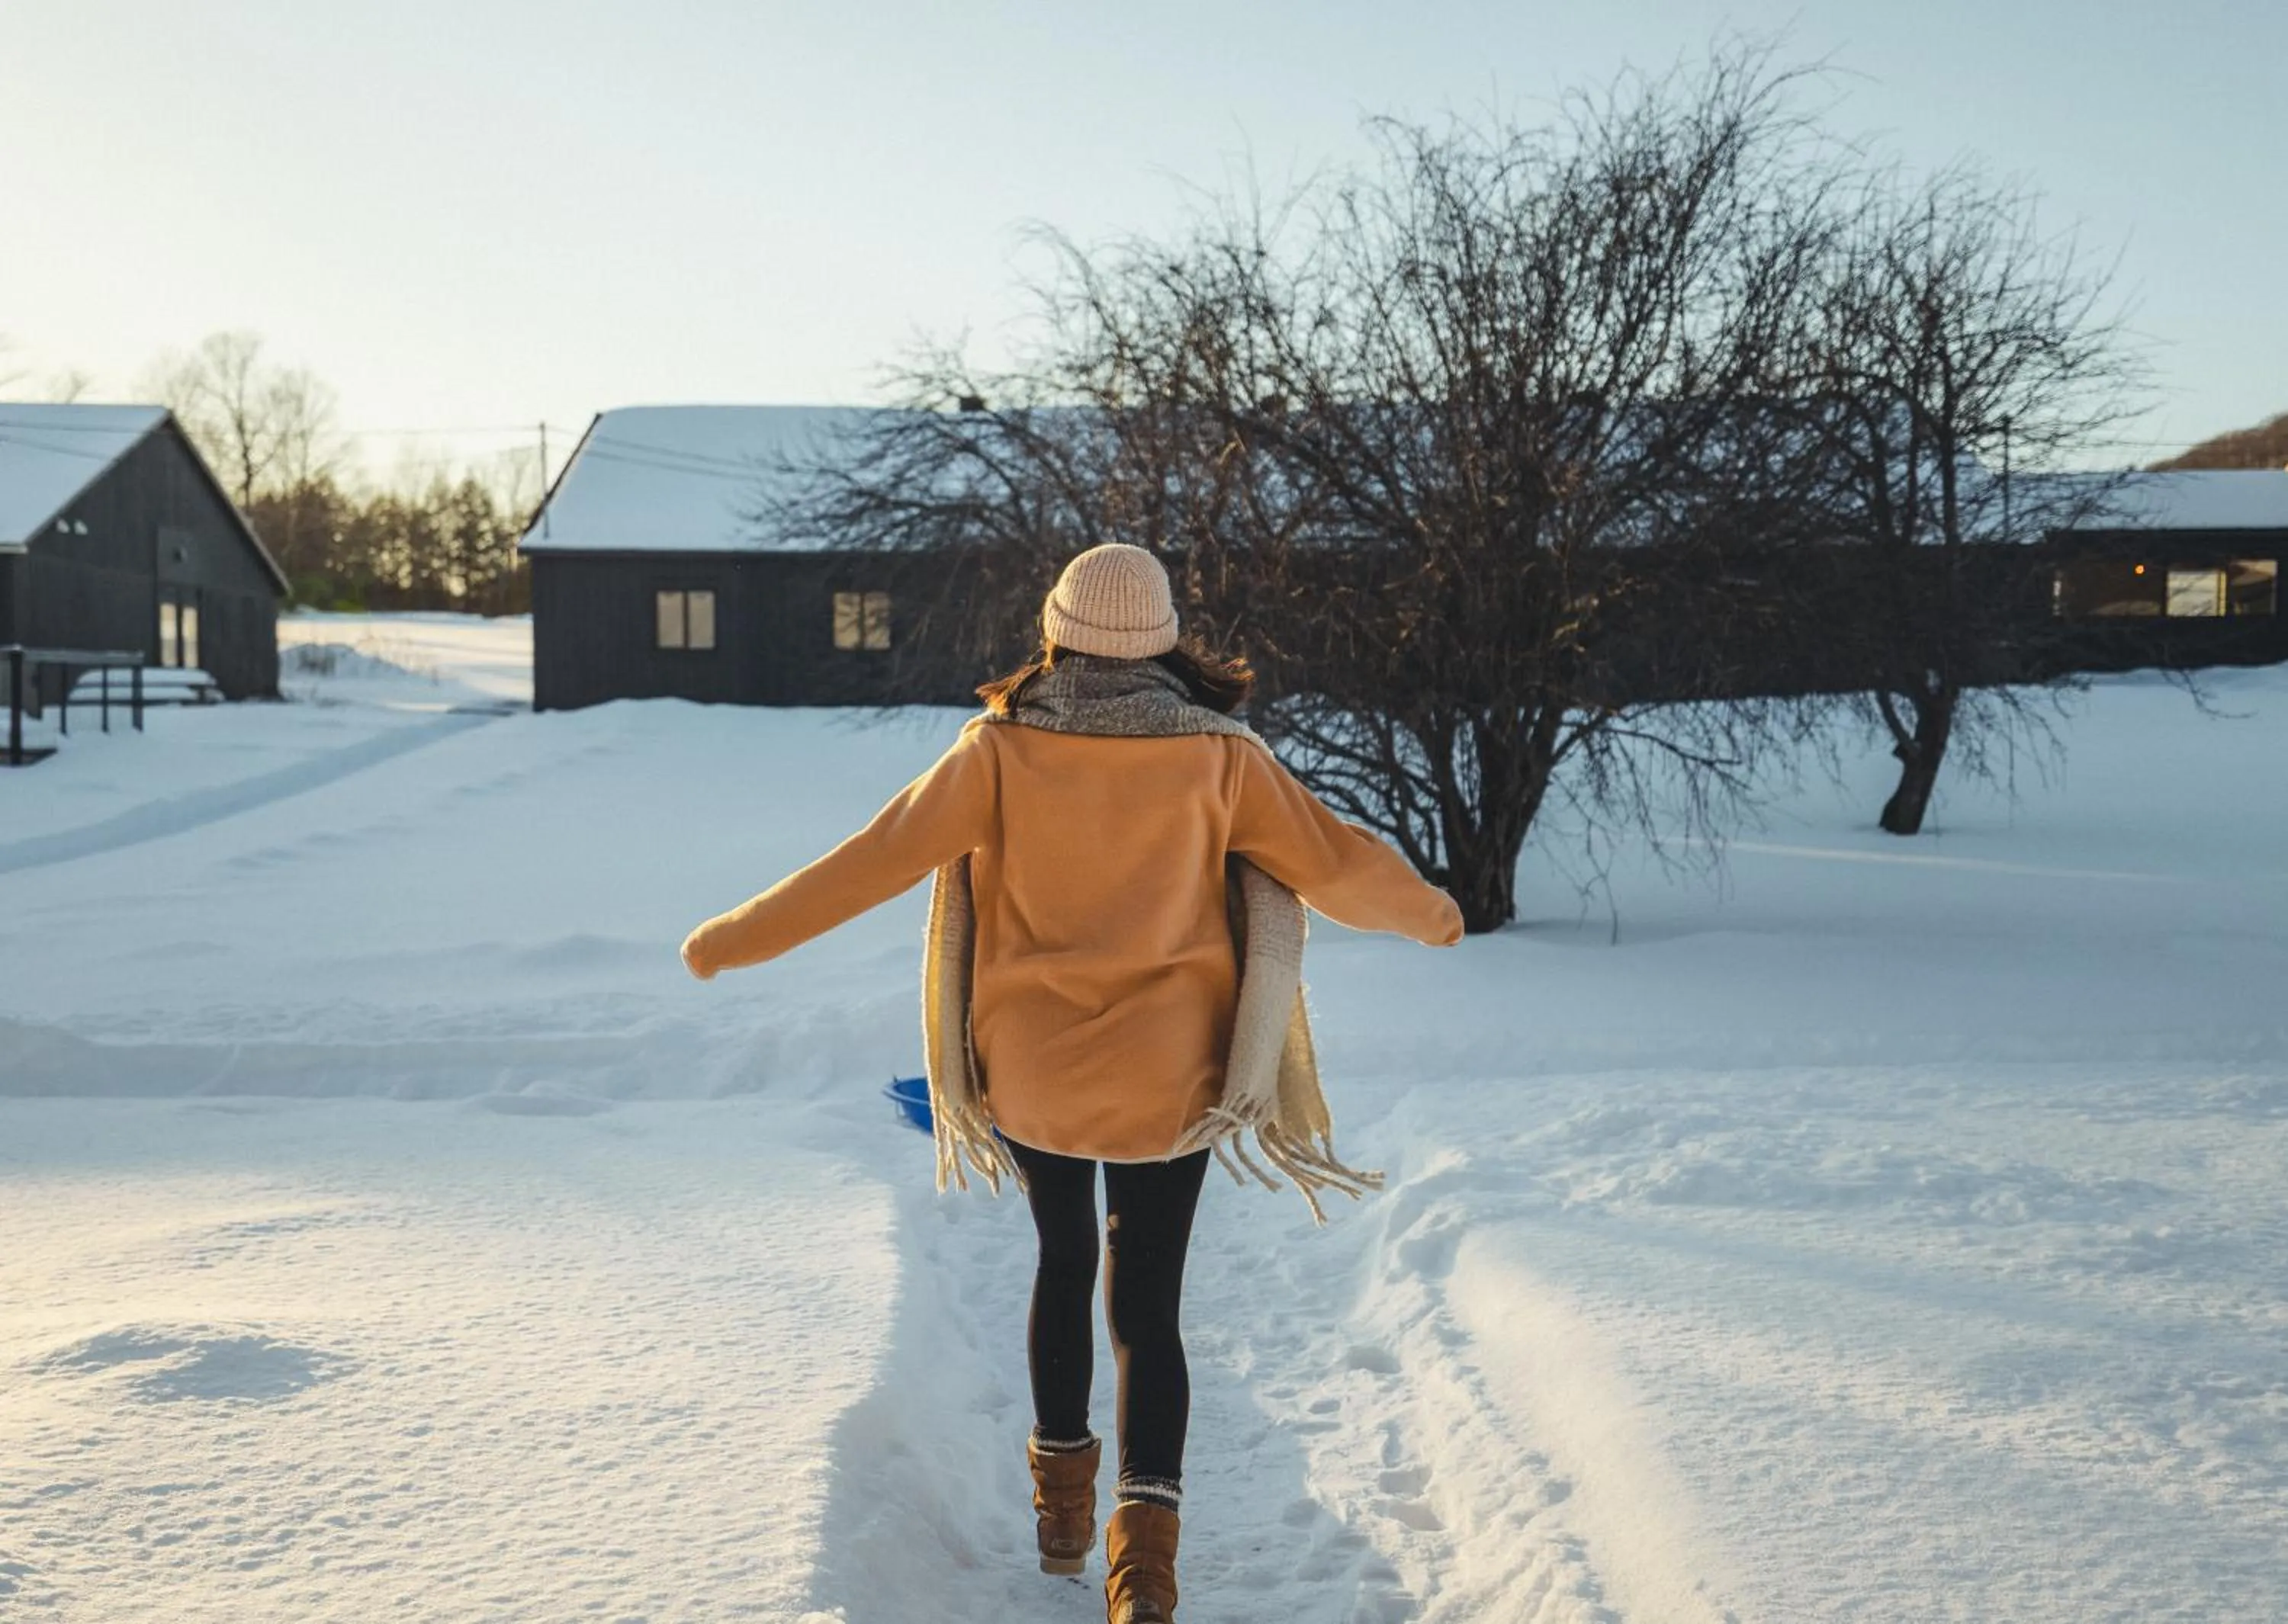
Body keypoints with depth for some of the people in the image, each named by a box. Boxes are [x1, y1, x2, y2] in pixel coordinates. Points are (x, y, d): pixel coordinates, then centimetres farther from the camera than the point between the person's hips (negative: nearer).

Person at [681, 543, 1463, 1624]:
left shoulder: (1003, 748, -8)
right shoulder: (1217, 753, -5)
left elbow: (881, 857, -9)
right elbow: (1333, 862, 2)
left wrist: (738, 938, 0)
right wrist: (1426, 913, 21)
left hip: (1032, 1068, 1)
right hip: (1169, 1076, 0)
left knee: (1064, 1261, 23)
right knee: (1147, 1302, 7)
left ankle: (1062, 1497, 32)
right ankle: (1144, 1533, -10)